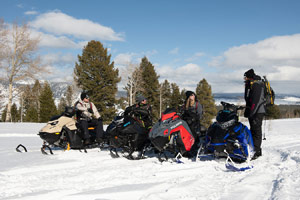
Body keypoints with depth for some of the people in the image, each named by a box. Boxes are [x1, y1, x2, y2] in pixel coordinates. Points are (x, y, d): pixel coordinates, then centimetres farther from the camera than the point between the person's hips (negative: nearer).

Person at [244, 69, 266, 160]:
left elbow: (256, 100, -20)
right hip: (252, 112, 10)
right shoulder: (249, 84, 20)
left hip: (258, 111, -10)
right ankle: (258, 150, 19)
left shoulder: (257, 84, -11)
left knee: (256, 131, -10)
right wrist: (247, 111, 22)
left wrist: (251, 111, -24)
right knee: (253, 131, 12)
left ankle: (256, 152, -10)